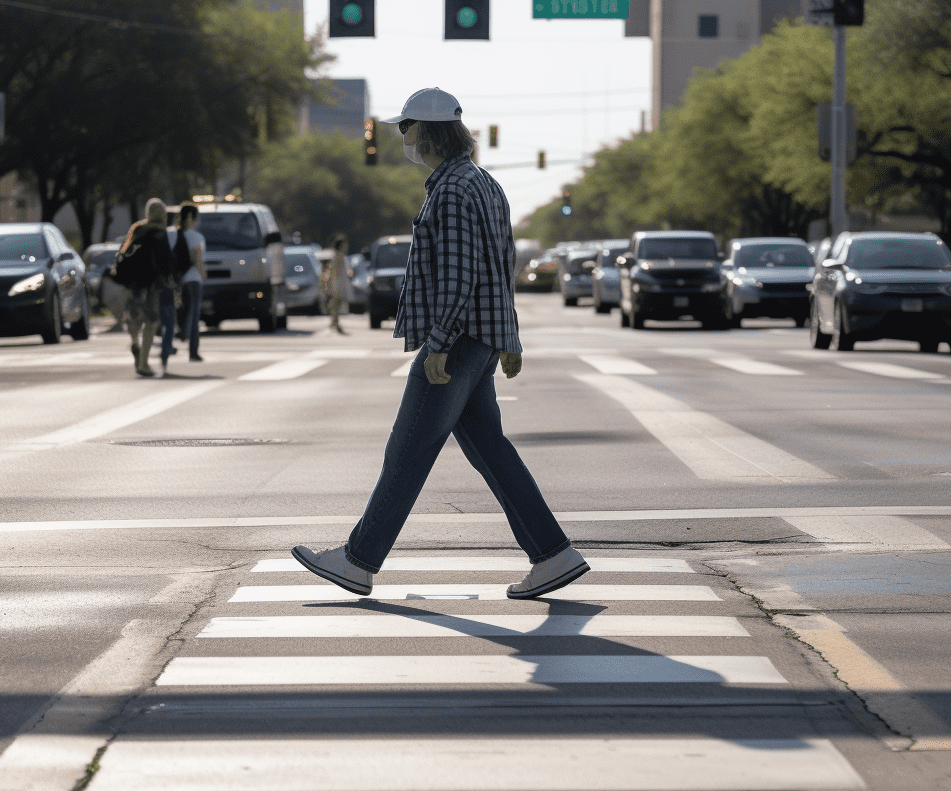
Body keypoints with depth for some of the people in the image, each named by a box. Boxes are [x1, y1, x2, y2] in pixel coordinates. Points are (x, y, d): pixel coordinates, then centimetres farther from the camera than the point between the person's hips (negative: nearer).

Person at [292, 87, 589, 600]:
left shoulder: (453, 191, -16)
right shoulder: (482, 184, 16)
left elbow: (457, 272, -23)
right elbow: (503, 264, 20)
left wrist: (438, 344, -23)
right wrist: (507, 338, 24)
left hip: (454, 343, -10)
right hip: (478, 341, 10)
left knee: (408, 453, -1)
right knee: (488, 449, 9)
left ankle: (358, 562, 8)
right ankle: (553, 557, 5)